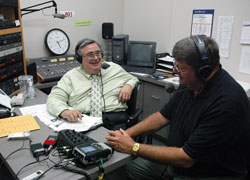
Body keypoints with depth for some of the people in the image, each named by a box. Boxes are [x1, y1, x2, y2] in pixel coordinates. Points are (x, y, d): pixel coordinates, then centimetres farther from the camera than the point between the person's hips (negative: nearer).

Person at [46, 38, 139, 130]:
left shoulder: (115, 68, 19)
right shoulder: (71, 76, 12)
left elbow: (133, 79, 30)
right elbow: (54, 98, 3)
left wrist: (129, 85, 5)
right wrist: (64, 111, -20)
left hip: (116, 120, 1)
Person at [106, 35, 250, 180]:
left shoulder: (227, 102, -31)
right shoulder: (190, 84, -5)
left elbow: (186, 158, -28)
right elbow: (163, 116, 7)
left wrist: (134, 148, -22)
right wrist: (127, 133, -5)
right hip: (179, 159, 7)